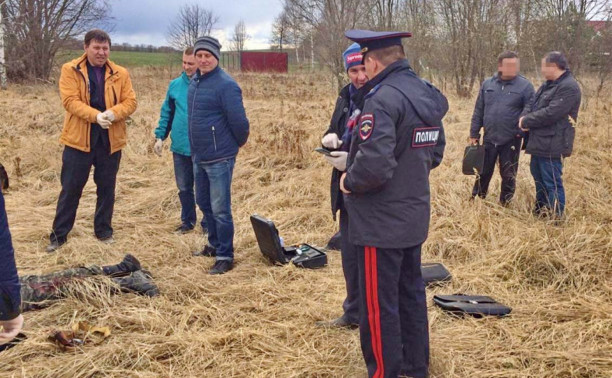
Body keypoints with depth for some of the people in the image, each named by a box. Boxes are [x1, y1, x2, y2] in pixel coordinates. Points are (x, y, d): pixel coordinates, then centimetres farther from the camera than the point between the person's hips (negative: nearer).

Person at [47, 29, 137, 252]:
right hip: (79, 138, -2)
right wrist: (96, 115, -25)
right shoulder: (70, 70, -1)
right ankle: (58, 235, 14)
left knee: (106, 188, 11)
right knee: (71, 188, 3)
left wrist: (113, 113, -21)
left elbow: (130, 102, -1)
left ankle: (104, 231, 25)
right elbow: (70, 100, -12)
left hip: (110, 139, 2)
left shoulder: (120, 74, 5)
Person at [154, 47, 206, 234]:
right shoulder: (175, 85, 5)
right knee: (184, 188, 15)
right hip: (180, 147, 4)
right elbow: (167, 113, 11)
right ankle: (187, 220, 31)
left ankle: (207, 223, 23)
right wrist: (160, 136, 5)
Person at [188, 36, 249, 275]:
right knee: (203, 202, 19)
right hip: (199, 156, 9)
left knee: (220, 209, -2)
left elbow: (239, 121, -17)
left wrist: (239, 143, -1)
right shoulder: (194, 81, 9)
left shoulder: (226, 85, -17)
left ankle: (225, 257, 9)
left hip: (220, 158, -8)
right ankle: (215, 245, 37)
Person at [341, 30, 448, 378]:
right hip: (414, 217, 9)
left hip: (381, 222, -9)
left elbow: (373, 165, -31)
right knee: (411, 294, 20)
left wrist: (349, 181, -13)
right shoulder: (427, 95, 6)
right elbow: (436, 152, 17)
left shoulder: (383, 99, -23)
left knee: (379, 306, 4)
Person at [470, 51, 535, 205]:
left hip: (512, 140, -2)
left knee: (508, 175, 10)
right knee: (483, 172, 13)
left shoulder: (525, 86, -6)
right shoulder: (487, 84, 3)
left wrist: (523, 132, -15)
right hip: (489, 138, 2)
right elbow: (478, 111, 7)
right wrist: (474, 134, 6)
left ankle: (504, 204, 24)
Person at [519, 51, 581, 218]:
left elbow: (550, 113, -24)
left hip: (552, 145, -10)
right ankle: (540, 211, 35)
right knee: (539, 177, 20)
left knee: (553, 183, -4)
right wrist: (527, 120, -2)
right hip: (540, 142, 10)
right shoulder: (548, 85, 15)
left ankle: (555, 217, 4)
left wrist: (526, 121, -13)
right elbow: (535, 107, 19)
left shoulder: (568, 87, -17)